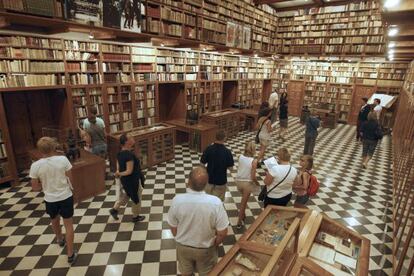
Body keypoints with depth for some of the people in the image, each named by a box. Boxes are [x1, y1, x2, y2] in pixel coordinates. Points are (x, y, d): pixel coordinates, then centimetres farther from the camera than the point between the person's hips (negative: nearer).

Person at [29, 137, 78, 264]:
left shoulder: (35, 166, -13)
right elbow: (70, 178, -7)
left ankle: (60, 239, 57)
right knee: (68, 225, 11)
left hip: (50, 199, 2)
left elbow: (35, 187, -6)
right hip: (66, 197, -2)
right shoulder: (63, 159, -16)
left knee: (55, 221, 30)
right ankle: (70, 254, 17)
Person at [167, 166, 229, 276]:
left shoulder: (177, 200, -26)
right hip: (206, 249, -1)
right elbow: (222, 233, -19)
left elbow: (173, 228, -10)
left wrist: (181, 239, 11)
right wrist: (214, 244, 2)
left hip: (183, 247, 1)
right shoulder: (215, 202, -30)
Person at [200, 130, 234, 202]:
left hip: (209, 178, 2)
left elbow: (203, 162, -7)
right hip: (221, 180, -2)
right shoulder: (227, 152, -19)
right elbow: (230, 166, -8)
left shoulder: (209, 149, -15)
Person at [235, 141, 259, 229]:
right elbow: (253, 177, -19)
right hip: (247, 183, -4)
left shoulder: (240, 156, -10)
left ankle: (243, 215, 46)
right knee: (243, 202, 13)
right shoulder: (254, 161, -23)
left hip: (239, 181, 5)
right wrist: (257, 183, 0)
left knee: (244, 199, 31)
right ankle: (239, 222, 24)